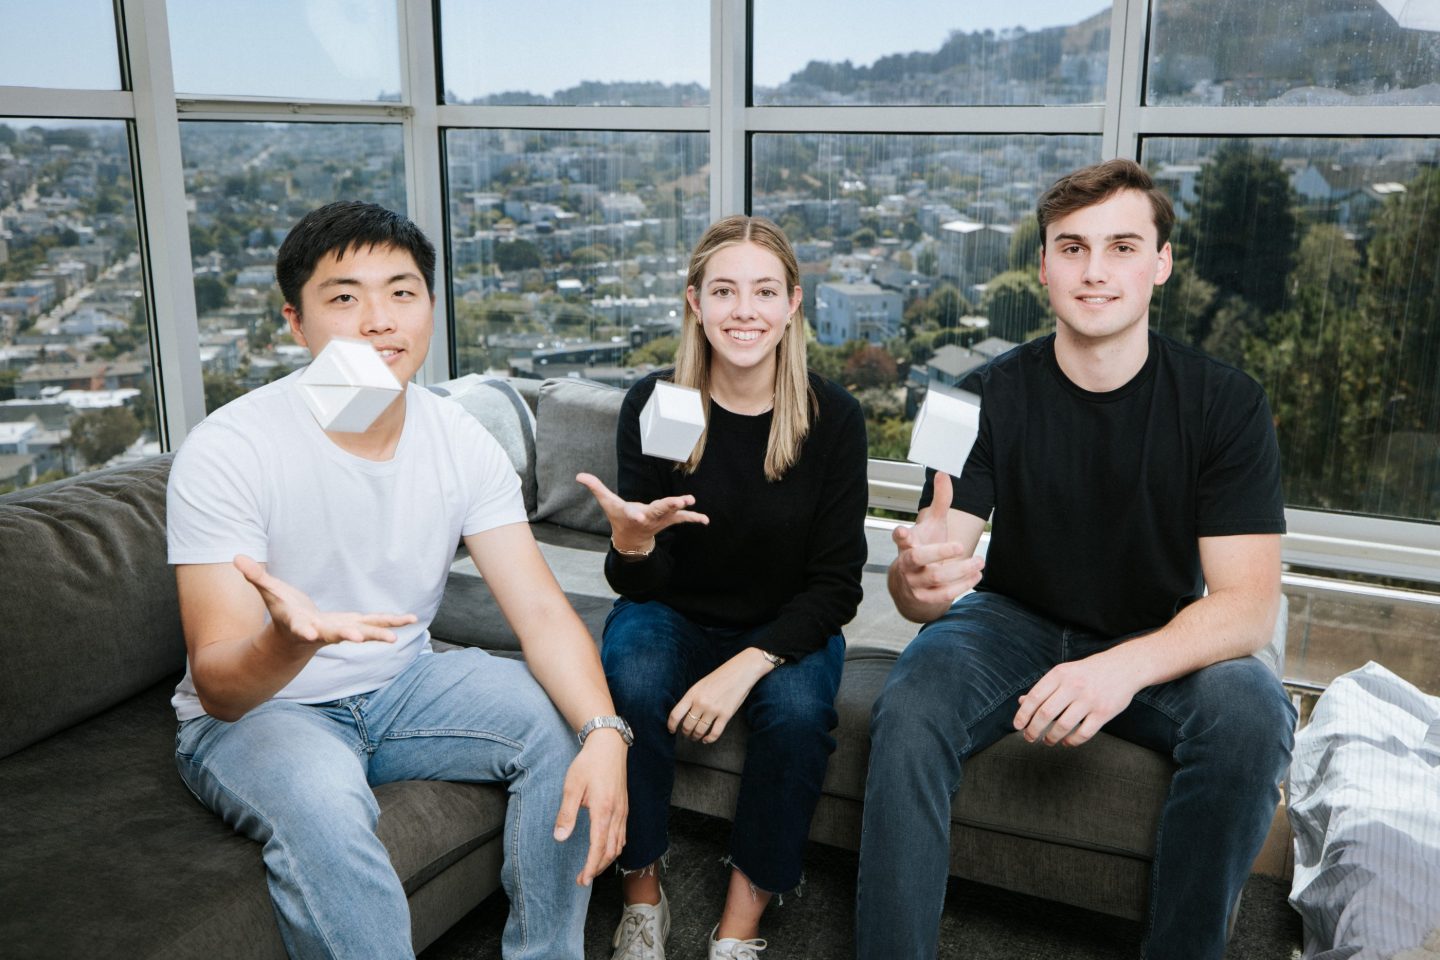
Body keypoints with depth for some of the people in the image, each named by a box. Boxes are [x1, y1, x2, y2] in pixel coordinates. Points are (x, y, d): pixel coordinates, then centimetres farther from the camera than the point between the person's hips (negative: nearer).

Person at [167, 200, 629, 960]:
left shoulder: (460, 442, -8)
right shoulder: (226, 451, -21)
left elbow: (542, 612, -14)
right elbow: (219, 685, -24)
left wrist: (604, 732, -33)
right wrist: (289, 641, -49)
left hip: (399, 685, 5)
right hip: (253, 710, -4)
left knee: (566, 721, -15)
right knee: (322, 802, -36)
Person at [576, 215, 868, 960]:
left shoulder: (834, 418, -12)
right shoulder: (651, 405, -12)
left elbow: (835, 586, -10)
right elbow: (639, 586, -9)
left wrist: (745, 667, -26)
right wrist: (631, 542, -34)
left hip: (786, 628, 0)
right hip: (672, 617, 0)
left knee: (797, 710, -31)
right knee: (631, 683, -31)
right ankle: (641, 894, -7)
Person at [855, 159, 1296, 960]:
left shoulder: (1227, 403, -11)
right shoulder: (992, 397, -10)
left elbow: (1249, 602, -17)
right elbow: (934, 568, -16)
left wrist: (1126, 666, -36)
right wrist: (917, 581, -43)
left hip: (1159, 646, 1)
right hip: (1014, 623, 0)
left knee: (1252, 714, -31)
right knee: (907, 714, -30)